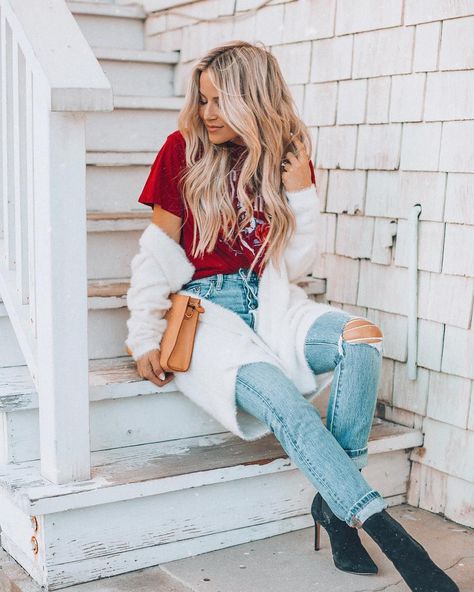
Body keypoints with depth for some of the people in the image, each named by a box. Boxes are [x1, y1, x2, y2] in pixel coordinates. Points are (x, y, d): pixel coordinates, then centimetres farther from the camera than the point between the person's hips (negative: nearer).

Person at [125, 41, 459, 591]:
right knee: (277, 395, -32)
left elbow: (295, 265, 6)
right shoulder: (185, 149, -1)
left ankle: (334, 501, -19)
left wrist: (302, 193, -7)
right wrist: (145, 338, -6)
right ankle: (389, 534, -31)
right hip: (205, 306, -3)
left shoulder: (289, 156, 7)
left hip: (269, 301, 3)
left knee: (362, 336, -27)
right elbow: (157, 252, 0)